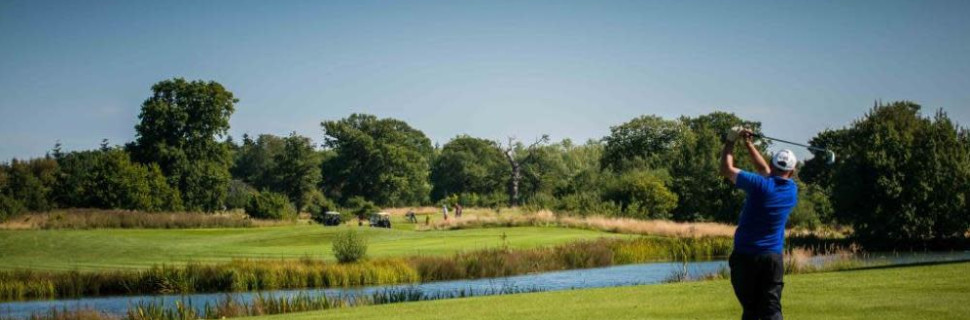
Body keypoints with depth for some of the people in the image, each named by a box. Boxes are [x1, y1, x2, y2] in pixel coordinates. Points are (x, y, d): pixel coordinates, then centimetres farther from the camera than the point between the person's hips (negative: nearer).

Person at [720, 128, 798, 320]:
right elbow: (765, 170, 20)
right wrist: (749, 145, 25)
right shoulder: (792, 190, 4)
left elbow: (726, 169, -2)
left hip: (745, 257, -2)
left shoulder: (760, 185, -11)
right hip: (773, 257, 2)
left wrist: (730, 141, 11)